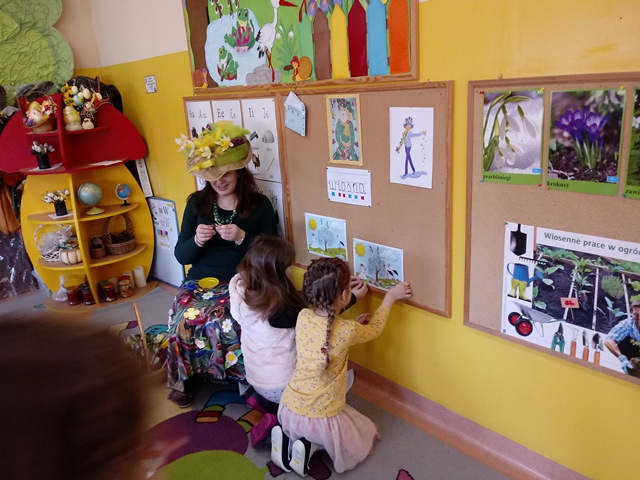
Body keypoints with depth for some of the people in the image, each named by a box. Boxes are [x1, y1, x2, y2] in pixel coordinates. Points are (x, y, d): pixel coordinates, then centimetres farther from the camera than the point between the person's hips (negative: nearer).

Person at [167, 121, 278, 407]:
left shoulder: (259, 205, 0)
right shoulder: (197, 203, 7)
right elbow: (181, 256, 8)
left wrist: (242, 238, -19)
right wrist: (196, 240, -14)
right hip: (200, 280, 3)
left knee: (224, 323, -31)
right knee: (184, 320, -25)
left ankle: (242, 379, -4)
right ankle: (183, 378, 2)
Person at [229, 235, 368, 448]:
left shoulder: (240, 286, -10)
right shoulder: (278, 308, -33)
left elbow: (298, 302, -2)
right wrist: (353, 297, 0)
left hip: (255, 378, 8)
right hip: (281, 385, -7)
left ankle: (263, 400, 15)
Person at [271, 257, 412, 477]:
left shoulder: (303, 317, -9)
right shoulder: (347, 331, -22)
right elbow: (374, 329, 2)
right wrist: (390, 297, 12)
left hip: (287, 409, 6)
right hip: (319, 419, -5)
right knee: (365, 436, 22)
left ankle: (286, 437, 11)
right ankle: (311, 444, 2)